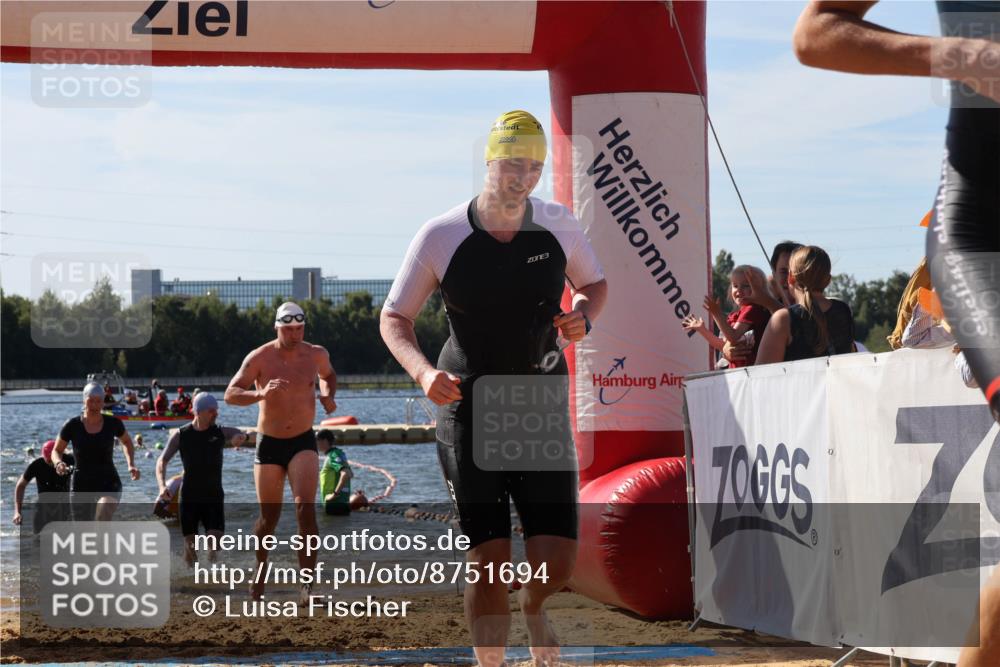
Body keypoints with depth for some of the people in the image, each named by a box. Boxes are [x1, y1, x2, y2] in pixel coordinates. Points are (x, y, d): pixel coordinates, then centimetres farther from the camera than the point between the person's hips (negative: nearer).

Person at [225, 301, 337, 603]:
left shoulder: (316, 354, 0)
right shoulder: (260, 358, -10)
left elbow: (328, 375, 24)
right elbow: (230, 394, -14)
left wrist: (328, 396, 2)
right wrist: (260, 394, -33)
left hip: (303, 442, 0)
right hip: (269, 443, 0)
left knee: (305, 508, -20)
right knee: (269, 516, 9)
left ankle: (308, 584, -20)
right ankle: (260, 572, 36)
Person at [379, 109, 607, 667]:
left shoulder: (559, 226, -2)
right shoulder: (441, 236, -8)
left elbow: (595, 284, 17)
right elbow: (394, 318, 0)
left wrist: (583, 316, -7)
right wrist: (423, 372, -19)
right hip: (469, 407, -2)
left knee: (557, 561, -4)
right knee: (489, 561, -8)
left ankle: (533, 608, 33)